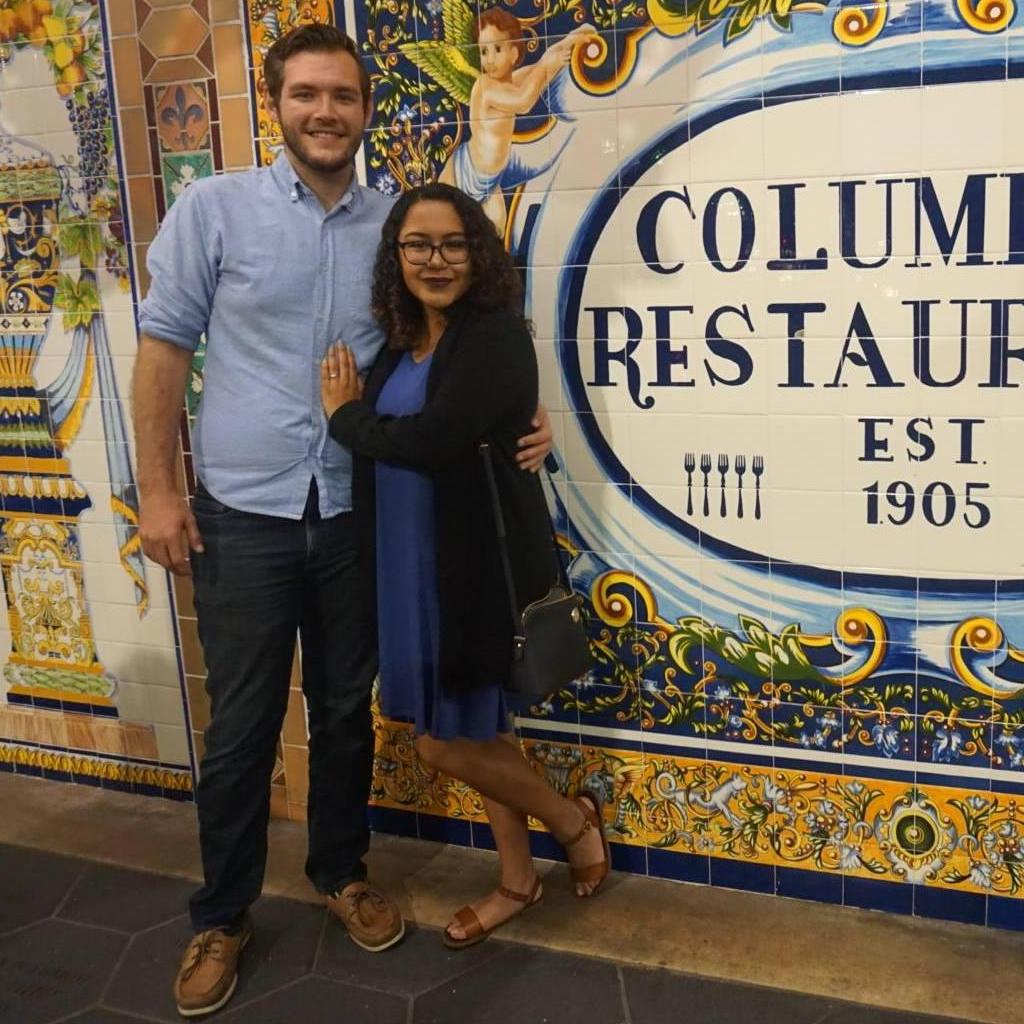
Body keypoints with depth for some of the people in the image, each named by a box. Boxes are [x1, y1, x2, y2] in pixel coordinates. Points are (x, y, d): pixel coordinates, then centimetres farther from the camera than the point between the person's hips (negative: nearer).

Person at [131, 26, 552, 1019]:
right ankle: (220, 915, 25)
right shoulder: (212, 209, -3)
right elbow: (164, 347, -1)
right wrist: (157, 489, -6)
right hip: (242, 512, -2)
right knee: (241, 727, 6)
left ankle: (341, 872, 37)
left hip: (356, 512, 2)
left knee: (346, 713, 15)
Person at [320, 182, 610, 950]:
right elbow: (379, 438, 7)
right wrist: (355, 410, -13)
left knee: (446, 744, -1)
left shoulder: (496, 337, -16)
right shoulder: (401, 345, 9)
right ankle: (518, 878, 35)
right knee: (483, 728, 18)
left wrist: (345, 413, -10)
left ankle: (575, 821, 25)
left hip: (486, 563, -8)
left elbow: (429, 442, -25)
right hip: (418, 567, 8)